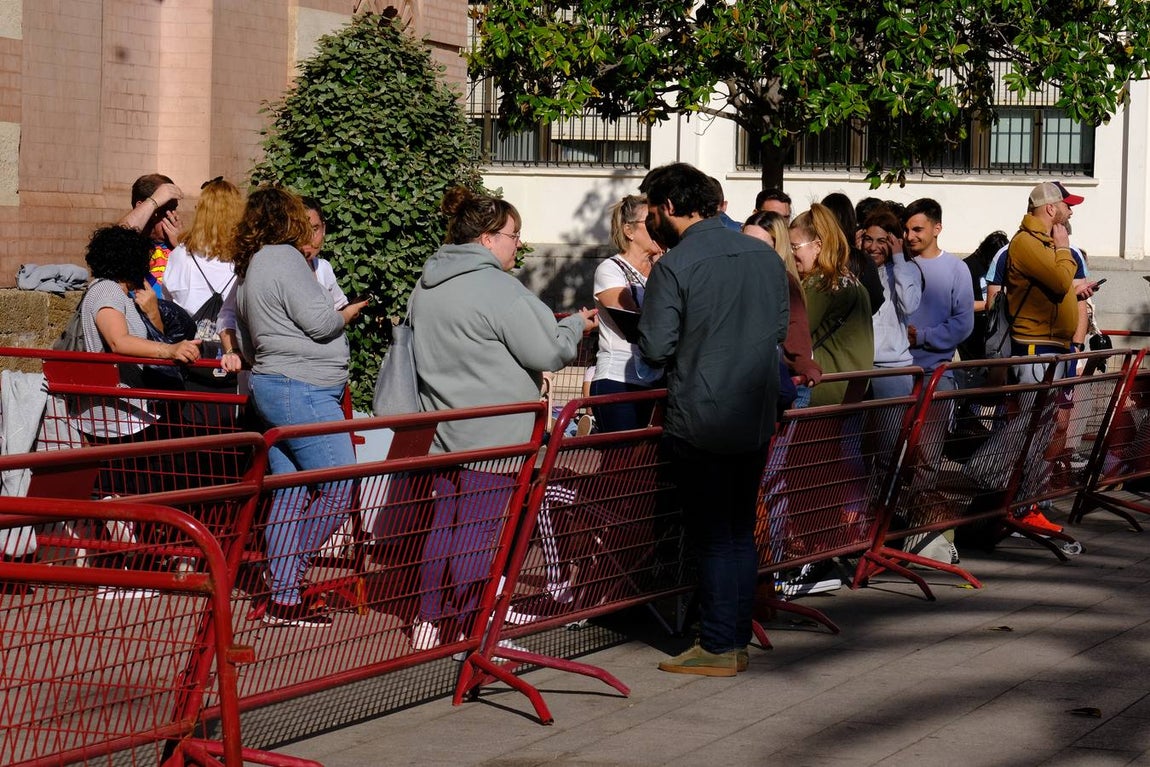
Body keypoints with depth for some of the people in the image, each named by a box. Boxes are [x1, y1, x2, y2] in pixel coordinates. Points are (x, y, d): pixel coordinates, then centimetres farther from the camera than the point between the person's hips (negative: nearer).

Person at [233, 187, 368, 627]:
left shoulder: (248, 270, 20)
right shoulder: (284, 258, -11)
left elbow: (249, 343, 26)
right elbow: (320, 322, -16)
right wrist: (352, 311, 2)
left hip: (270, 387, 10)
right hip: (303, 391, -10)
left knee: (289, 495, 9)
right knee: (340, 489, -8)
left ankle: (283, 599, 8)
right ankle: (288, 573, -8)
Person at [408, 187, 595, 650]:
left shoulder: (426, 286, 10)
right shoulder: (499, 289, -17)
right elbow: (548, 353, -14)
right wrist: (575, 326, 6)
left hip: (442, 428, 8)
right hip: (490, 435, -8)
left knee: (444, 522, 14)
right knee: (478, 531, -2)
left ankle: (429, 623, 19)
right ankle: (463, 631, 3)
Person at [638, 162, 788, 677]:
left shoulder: (674, 266, -14)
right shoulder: (765, 256, 6)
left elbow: (655, 348, -14)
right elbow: (781, 330, 15)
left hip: (701, 420, -6)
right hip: (757, 416, 6)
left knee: (711, 536, 1)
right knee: (741, 530, 14)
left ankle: (717, 648, 5)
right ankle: (738, 638, 19)